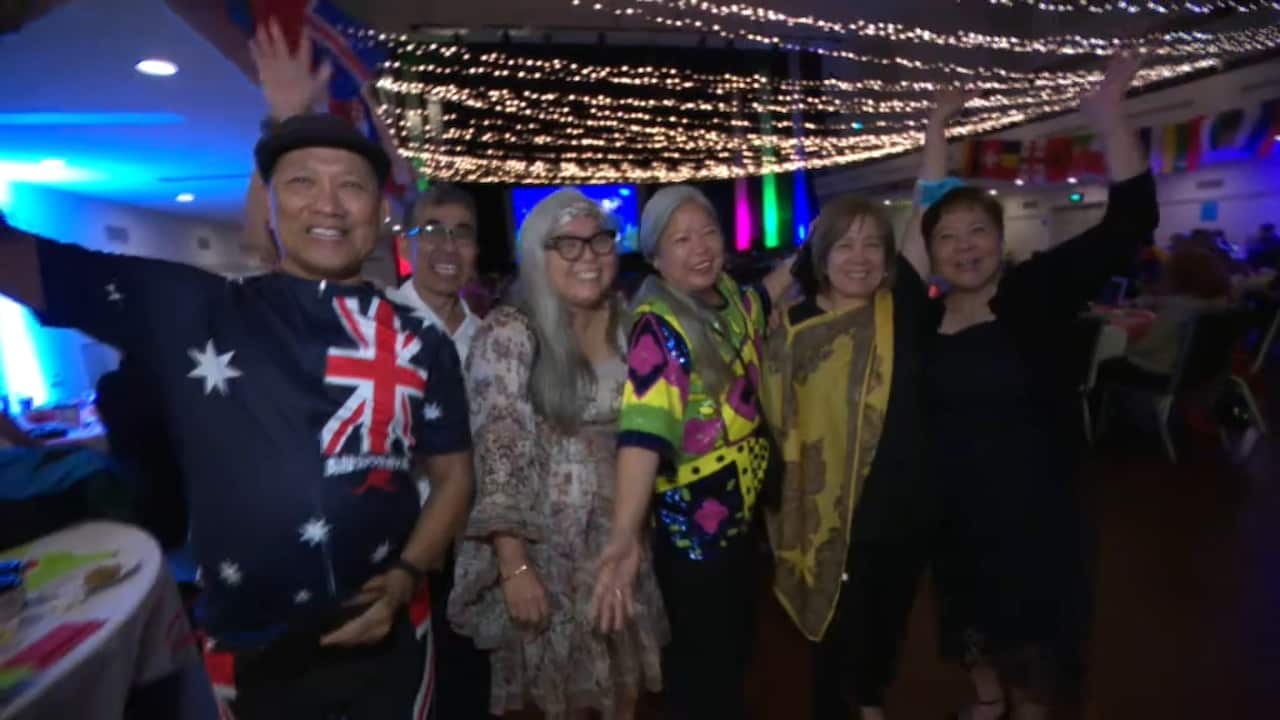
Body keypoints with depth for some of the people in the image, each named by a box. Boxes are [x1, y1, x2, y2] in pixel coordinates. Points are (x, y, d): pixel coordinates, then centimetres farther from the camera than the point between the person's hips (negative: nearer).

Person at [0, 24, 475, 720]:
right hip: (249, 653, 0)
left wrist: (405, 578, -11)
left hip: (389, 639, 1)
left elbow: (453, 475, 1)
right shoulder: (189, 310, -5)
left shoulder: (422, 343, -3)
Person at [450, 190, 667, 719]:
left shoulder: (628, 323, 1)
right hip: (548, 545, -4)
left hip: (621, 537, 5)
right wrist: (514, 566, -20)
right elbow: (498, 457, -17)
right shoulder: (510, 333, -15)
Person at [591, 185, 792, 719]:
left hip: (742, 511, 8)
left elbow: (762, 297, 28)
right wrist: (626, 536, -48)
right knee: (703, 670, 11)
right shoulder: (659, 328, -22)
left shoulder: (730, 298, 1)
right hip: (690, 525, -7)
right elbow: (645, 430, -36)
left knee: (737, 647, 26)